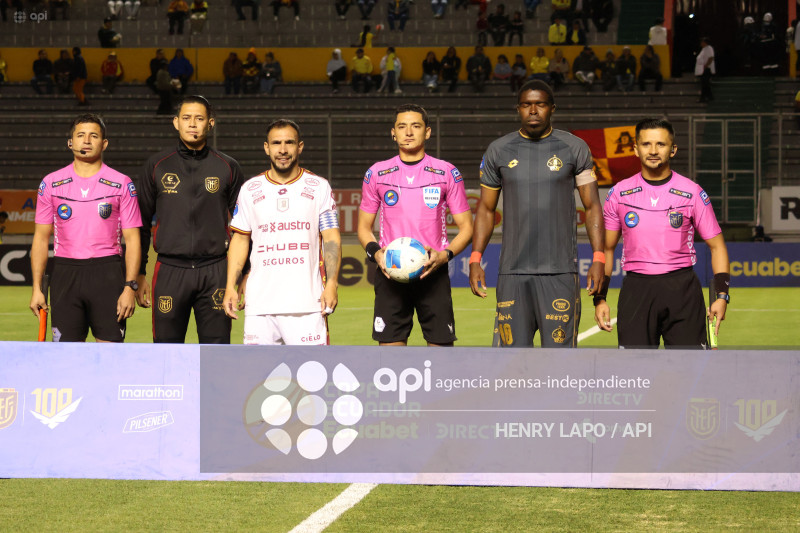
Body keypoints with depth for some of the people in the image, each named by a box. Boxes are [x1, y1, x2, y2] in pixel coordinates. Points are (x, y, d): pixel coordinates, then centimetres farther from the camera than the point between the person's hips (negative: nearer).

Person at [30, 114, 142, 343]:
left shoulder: (122, 184, 3)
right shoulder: (51, 184, 7)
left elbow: (132, 239, 2)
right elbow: (41, 237, 10)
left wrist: (130, 287, -8)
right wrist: (37, 288, 3)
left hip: (108, 273, -1)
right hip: (65, 273, 1)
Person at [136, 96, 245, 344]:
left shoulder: (227, 168, 6)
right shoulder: (157, 165, 6)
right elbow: (142, 224, 10)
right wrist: (139, 275, 5)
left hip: (214, 272, 0)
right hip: (170, 270, 0)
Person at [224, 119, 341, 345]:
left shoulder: (319, 187, 6)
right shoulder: (250, 190, 11)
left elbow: (331, 238, 4)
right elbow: (240, 239, 13)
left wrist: (331, 284, -7)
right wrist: (231, 286, 5)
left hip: (307, 301, -2)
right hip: (259, 300, 2)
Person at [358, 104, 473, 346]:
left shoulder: (447, 173, 5)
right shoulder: (376, 173, 8)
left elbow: (466, 227, 7)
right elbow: (364, 226, 14)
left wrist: (445, 255, -12)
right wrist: (375, 253, -7)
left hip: (433, 272, -1)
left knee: (442, 343, -3)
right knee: (390, 344, -2)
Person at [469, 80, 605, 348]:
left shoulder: (574, 148, 4)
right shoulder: (498, 151, 8)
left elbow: (592, 206, 5)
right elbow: (486, 208, 13)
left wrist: (598, 258, -5)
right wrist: (475, 259, 3)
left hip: (560, 272, -1)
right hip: (513, 271, 2)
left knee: (559, 348, -4)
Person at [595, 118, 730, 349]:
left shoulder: (692, 193, 3)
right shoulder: (619, 193, 7)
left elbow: (716, 245, 6)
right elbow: (606, 248, 13)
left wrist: (721, 295, -5)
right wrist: (599, 298, 5)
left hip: (682, 288, -1)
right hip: (636, 289, 1)